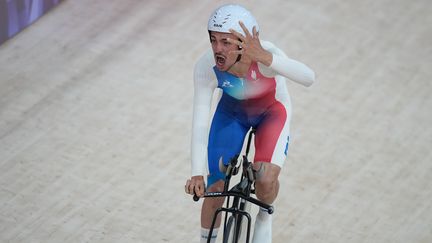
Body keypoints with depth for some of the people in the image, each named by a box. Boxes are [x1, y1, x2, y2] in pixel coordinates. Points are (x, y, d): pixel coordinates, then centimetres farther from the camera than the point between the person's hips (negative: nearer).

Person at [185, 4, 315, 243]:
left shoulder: (266, 55, -40)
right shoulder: (206, 67, -33)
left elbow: (308, 78, -56)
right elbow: (199, 121, -30)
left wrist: (264, 58, -71)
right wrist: (197, 173, -37)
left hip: (271, 111, -2)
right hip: (232, 112, 2)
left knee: (266, 179, -25)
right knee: (215, 191, -1)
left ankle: (264, 217, 10)